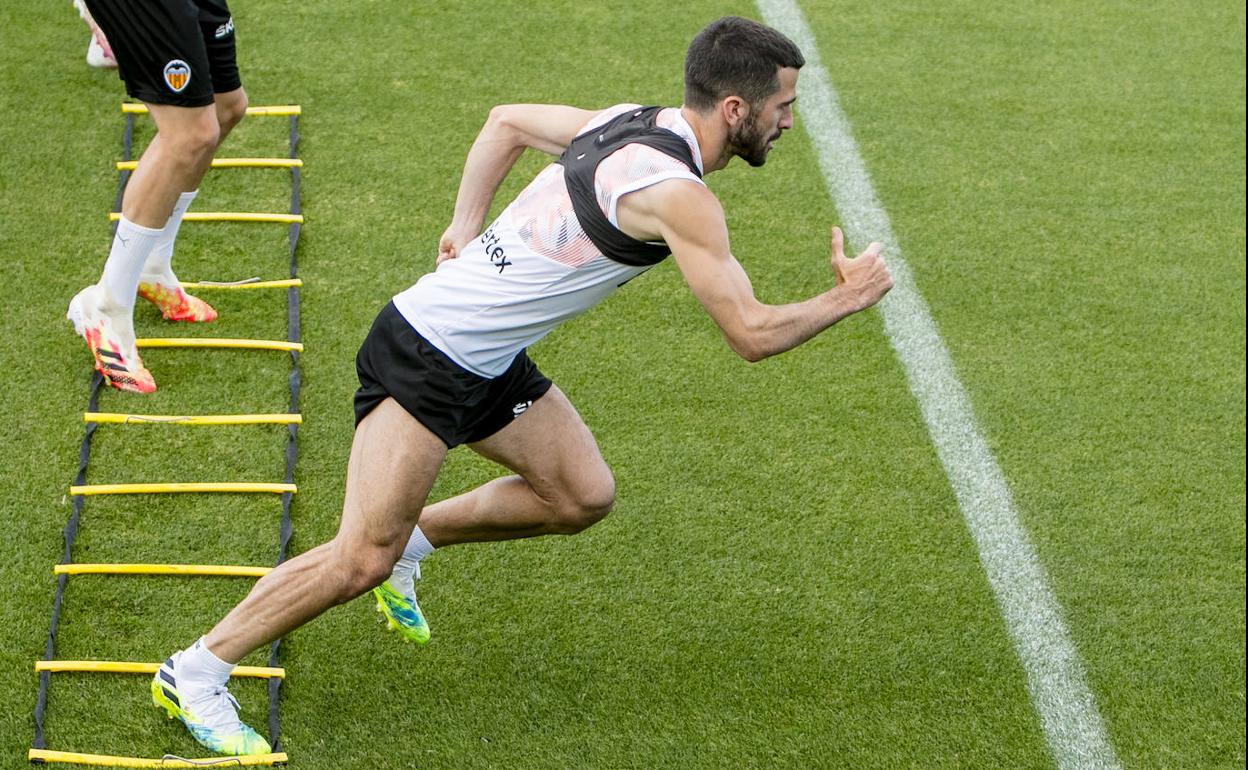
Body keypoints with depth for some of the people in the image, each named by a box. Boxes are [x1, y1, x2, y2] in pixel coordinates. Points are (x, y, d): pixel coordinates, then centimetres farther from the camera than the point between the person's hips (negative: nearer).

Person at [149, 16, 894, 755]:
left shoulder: (630, 122, 4)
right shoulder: (680, 196, -22)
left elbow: (506, 120, 20)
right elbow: (753, 334, -20)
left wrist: (467, 223, 23)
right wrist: (845, 300, -4)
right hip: (422, 359, -9)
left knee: (583, 496, 10)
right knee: (362, 560, -11)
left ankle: (413, 538, 25)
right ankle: (195, 673, 0)